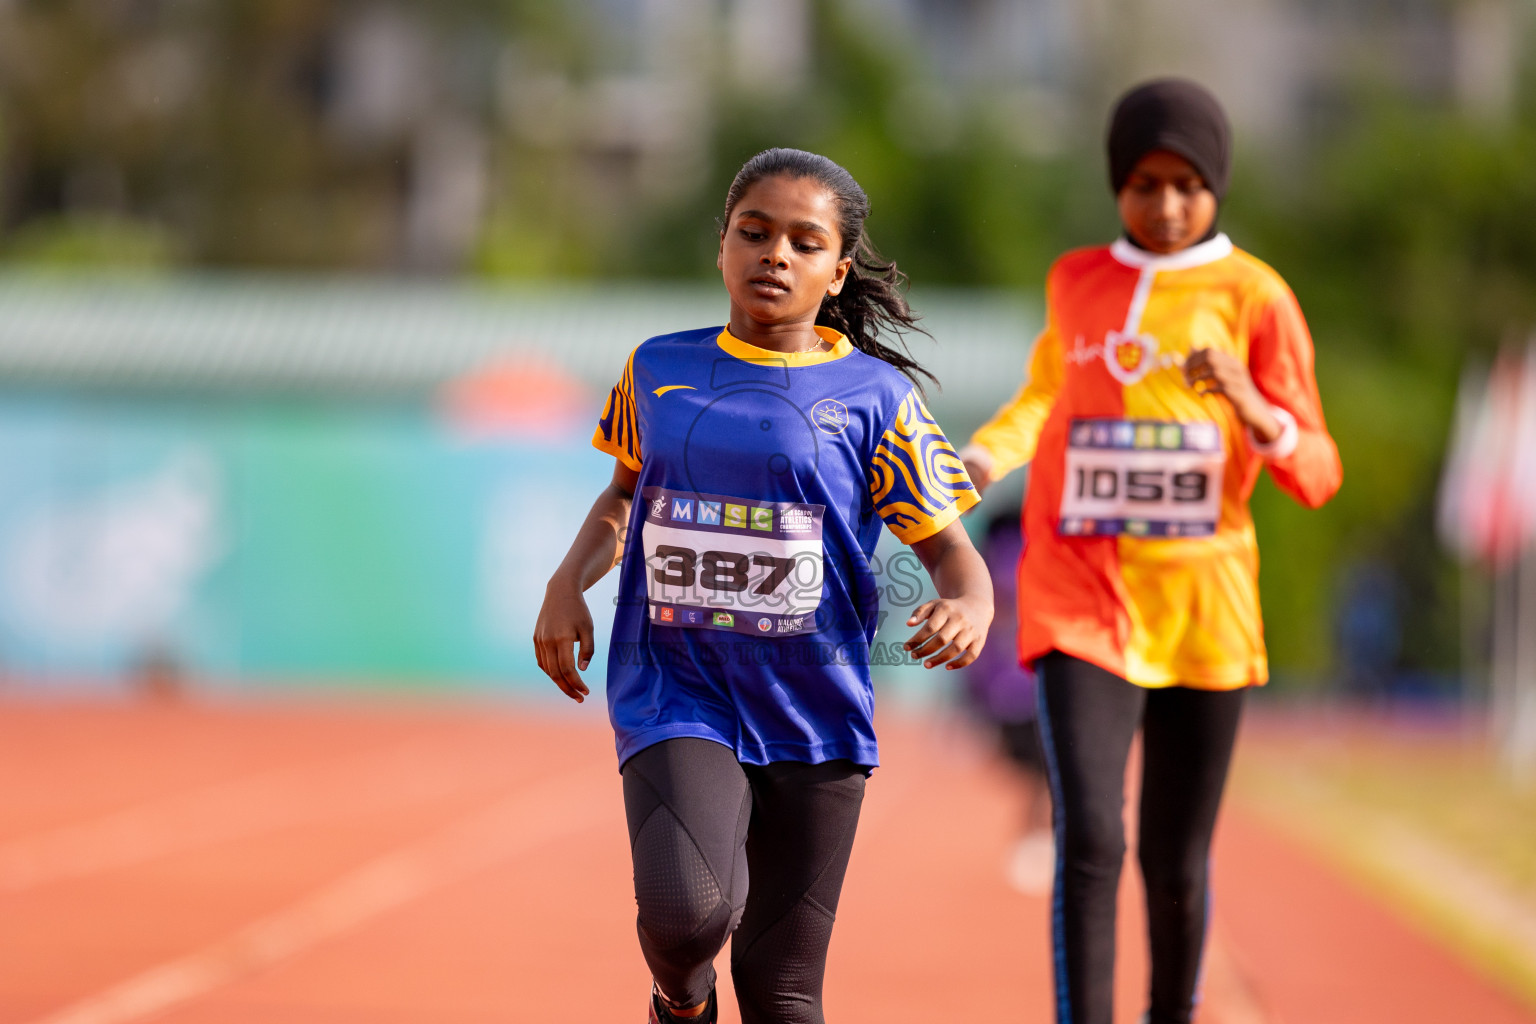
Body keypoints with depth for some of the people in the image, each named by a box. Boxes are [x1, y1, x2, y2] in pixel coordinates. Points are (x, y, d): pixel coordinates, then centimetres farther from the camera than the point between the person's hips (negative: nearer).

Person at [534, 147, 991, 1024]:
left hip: (814, 719, 0)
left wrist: (970, 607, -22)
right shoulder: (658, 370, 7)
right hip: (676, 697, 0)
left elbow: (950, 550, 1)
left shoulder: (874, 397, -1)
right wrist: (570, 582, 7)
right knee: (688, 907, -26)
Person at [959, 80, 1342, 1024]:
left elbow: (1317, 475, -5)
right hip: (1082, 602, 0)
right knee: (1089, 843, -18)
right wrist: (991, 453, 11)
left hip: (1203, 612, 0)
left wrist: (1250, 406, -24)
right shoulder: (1077, 283, 6)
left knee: (1175, 865, 9)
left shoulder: (1256, 297, -2)